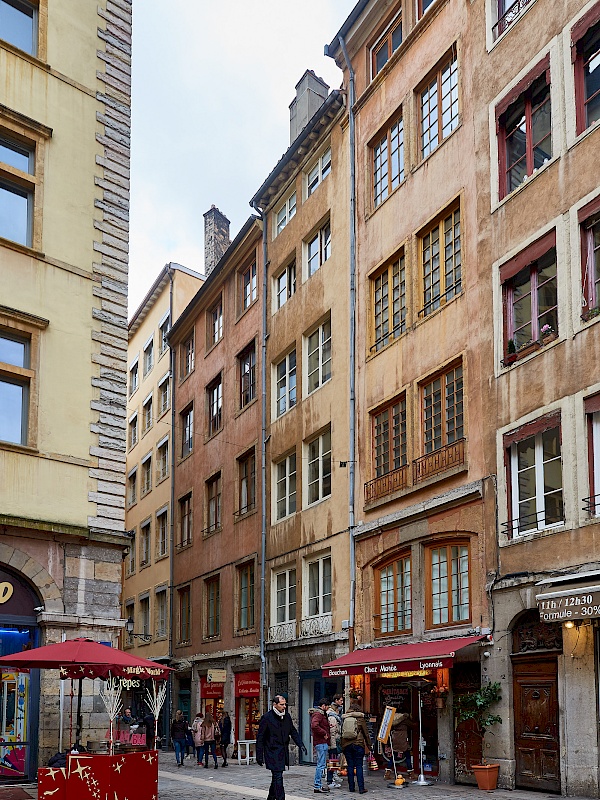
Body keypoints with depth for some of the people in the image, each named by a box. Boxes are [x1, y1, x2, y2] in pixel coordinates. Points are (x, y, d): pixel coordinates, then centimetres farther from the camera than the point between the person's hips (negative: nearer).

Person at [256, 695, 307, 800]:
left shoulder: (287, 716, 8)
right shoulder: (266, 717, -10)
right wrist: (259, 756, -9)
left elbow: (293, 732, 17)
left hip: (283, 752, 6)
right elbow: (260, 738, -8)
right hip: (272, 753, -6)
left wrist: (301, 745, 2)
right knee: (278, 777, -10)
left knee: (276, 777, 15)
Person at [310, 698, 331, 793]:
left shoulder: (321, 713, 19)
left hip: (321, 742, 11)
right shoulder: (318, 714, -14)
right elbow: (314, 725, -30)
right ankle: (317, 786, -6)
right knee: (321, 765, -8)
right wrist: (324, 733, -22)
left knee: (320, 764, 15)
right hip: (321, 742, -11)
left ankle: (318, 785, 21)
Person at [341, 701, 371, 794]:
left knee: (350, 766, 8)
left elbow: (342, 733, 13)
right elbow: (366, 733, 0)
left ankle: (351, 787, 9)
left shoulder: (344, 719, 8)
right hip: (358, 745, -3)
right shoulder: (360, 718, -2)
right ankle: (361, 788, -2)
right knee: (359, 766, 0)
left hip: (346, 745, 3)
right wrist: (369, 745, 8)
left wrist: (342, 747, 19)